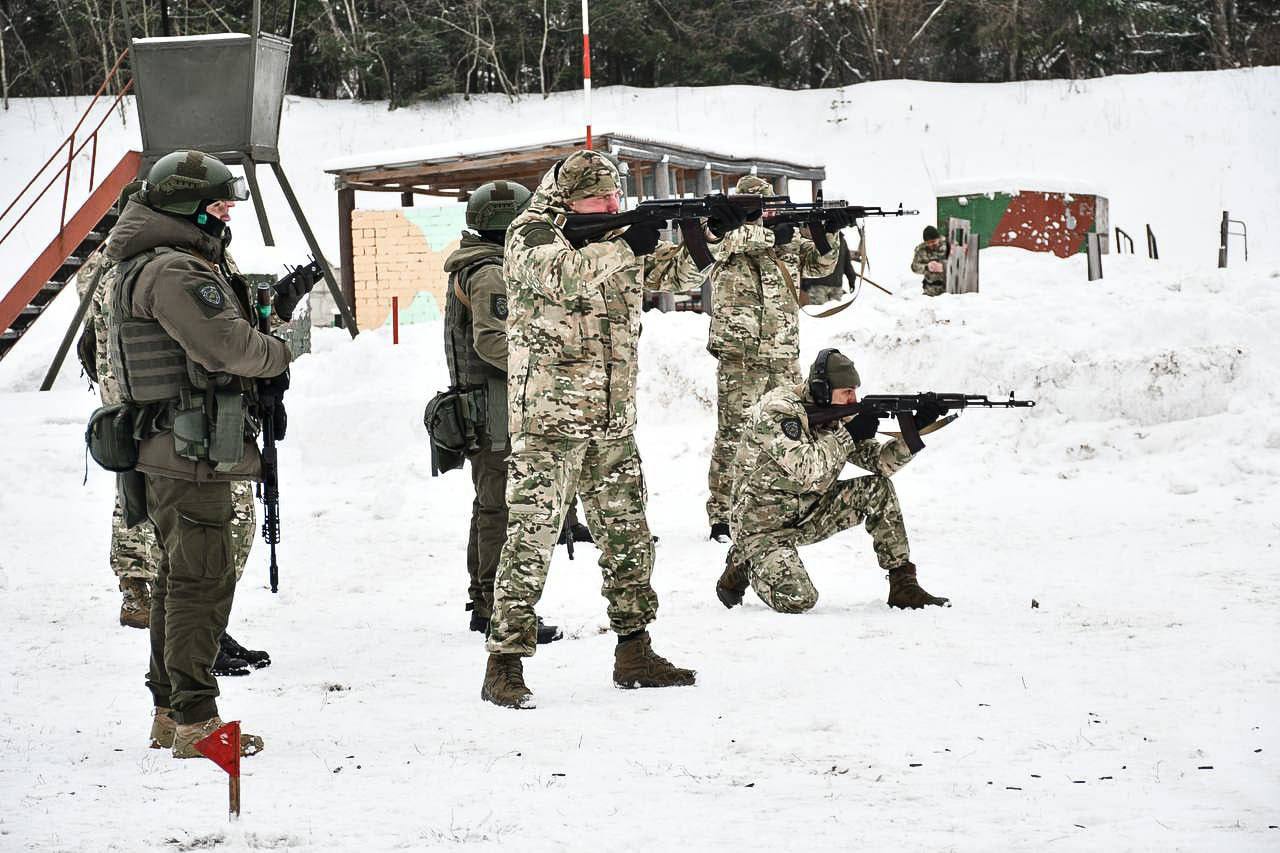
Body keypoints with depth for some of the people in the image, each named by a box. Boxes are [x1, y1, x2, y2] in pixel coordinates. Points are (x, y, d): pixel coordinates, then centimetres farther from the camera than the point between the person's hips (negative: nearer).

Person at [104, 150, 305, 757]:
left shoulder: (185, 266, 18)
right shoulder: (172, 272, -18)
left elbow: (228, 326, 21)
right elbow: (225, 344, -25)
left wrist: (276, 304, 7)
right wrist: (281, 353, -8)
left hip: (174, 451, 11)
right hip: (191, 451, -11)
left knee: (179, 579, 16)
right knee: (202, 581, -9)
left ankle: (169, 712, 25)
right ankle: (195, 721, -8)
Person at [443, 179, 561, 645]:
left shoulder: (469, 269, 19)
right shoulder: (492, 272, -14)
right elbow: (492, 340, -25)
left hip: (479, 409, 11)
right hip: (499, 411, -11)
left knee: (490, 505, 15)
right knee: (503, 507, -10)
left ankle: (483, 603, 22)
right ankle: (500, 610, -11)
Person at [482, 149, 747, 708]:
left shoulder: (615, 239, 16)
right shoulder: (532, 233, -5)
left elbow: (678, 272, 15)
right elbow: (564, 278, -24)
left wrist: (713, 232, -1)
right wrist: (628, 245, -19)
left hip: (612, 423, 7)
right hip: (549, 418, -7)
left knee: (627, 536, 11)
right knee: (532, 536, -9)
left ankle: (634, 652, 21)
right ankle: (504, 664, -6)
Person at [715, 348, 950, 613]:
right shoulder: (777, 410, -22)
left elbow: (879, 461, -1)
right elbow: (806, 471, -33)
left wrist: (914, 430, -16)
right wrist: (849, 435, -26)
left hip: (809, 516, 7)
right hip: (764, 525, -7)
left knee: (878, 491, -8)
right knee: (798, 599, -27)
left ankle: (903, 584, -1)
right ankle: (743, 564, 4)